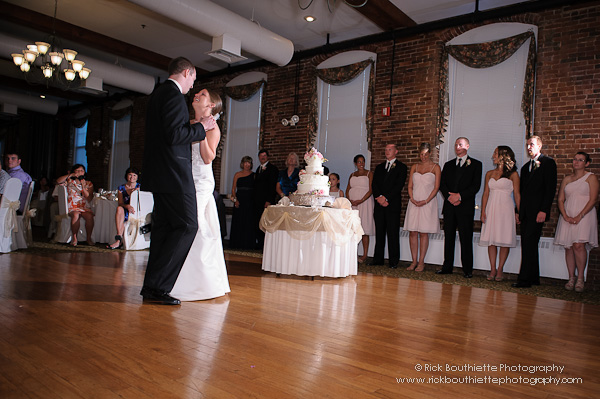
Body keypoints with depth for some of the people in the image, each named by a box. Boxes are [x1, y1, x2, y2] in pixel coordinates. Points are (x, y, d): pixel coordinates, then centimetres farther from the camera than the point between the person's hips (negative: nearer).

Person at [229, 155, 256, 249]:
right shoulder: (237, 174, 10)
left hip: (250, 201, -1)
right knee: (238, 222, 3)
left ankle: (248, 244, 6)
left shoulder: (254, 175, 6)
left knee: (249, 222, -1)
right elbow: (233, 189, 8)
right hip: (239, 200, 1)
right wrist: (235, 199, -6)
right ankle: (237, 244, 11)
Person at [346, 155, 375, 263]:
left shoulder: (369, 173, 4)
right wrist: (350, 200, -8)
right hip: (352, 204, 4)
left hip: (365, 203, -4)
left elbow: (371, 190, -6)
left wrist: (361, 200, -17)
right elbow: (347, 190, 11)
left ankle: (365, 255, -2)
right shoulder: (352, 175, 18)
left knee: (364, 229, -6)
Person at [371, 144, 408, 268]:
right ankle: (378, 259, 12)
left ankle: (394, 261, 1)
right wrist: (379, 197, -8)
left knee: (393, 233, -4)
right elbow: (374, 184, 9)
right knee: (379, 232, 6)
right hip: (379, 204, 4)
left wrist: (386, 197, -13)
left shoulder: (401, 167, 4)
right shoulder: (379, 167, 19)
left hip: (393, 204, -4)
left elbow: (399, 185, -7)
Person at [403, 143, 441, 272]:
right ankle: (414, 261, 8)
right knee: (412, 232, 1)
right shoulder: (414, 167, 13)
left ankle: (421, 262, 4)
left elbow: (436, 187, -3)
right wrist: (412, 199, -7)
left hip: (428, 202, -3)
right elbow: (410, 186, 10)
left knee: (424, 232, -2)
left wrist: (426, 201, -13)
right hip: (414, 203, 3)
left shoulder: (435, 167, 3)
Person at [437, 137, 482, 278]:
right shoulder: (448, 165, 17)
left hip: (466, 207, -3)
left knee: (466, 239, -3)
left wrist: (459, 196, -14)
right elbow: (442, 184, 9)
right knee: (448, 237, 6)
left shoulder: (475, 164, 6)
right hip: (449, 206, 4)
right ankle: (447, 267, 12)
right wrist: (450, 197, -8)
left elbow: (476, 186, -4)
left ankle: (467, 270, 4)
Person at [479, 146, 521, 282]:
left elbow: (517, 194, 0)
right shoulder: (489, 174, 12)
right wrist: (483, 211, 1)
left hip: (506, 209, -3)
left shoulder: (513, 174, 1)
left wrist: (518, 212, -7)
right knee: (491, 239, 1)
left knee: (504, 240, -2)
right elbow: (486, 193, 10)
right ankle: (492, 269, 7)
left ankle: (500, 269, 6)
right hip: (491, 208, 4)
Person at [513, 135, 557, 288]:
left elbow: (551, 188, -10)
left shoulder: (548, 163, -2)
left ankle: (525, 278, -8)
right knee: (528, 245, 10)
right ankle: (533, 278, 18)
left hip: (537, 212, -8)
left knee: (529, 244, -11)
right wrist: (519, 211, 14)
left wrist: (543, 210, -17)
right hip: (526, 212, 8)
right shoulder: (525, 167, 21)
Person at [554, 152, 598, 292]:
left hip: (584, 216, -4)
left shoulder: (591, 177, 4)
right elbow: (560, 200, 11)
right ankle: (571, 279, 7)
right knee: (568, 247, 0)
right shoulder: (566, 179, 15)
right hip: (567, 217, 4)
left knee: (579, 245, -16)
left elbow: (593, 199, -5)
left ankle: (580, 279, -5)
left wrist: (579, 216, -14)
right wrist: (565, 216, -5)